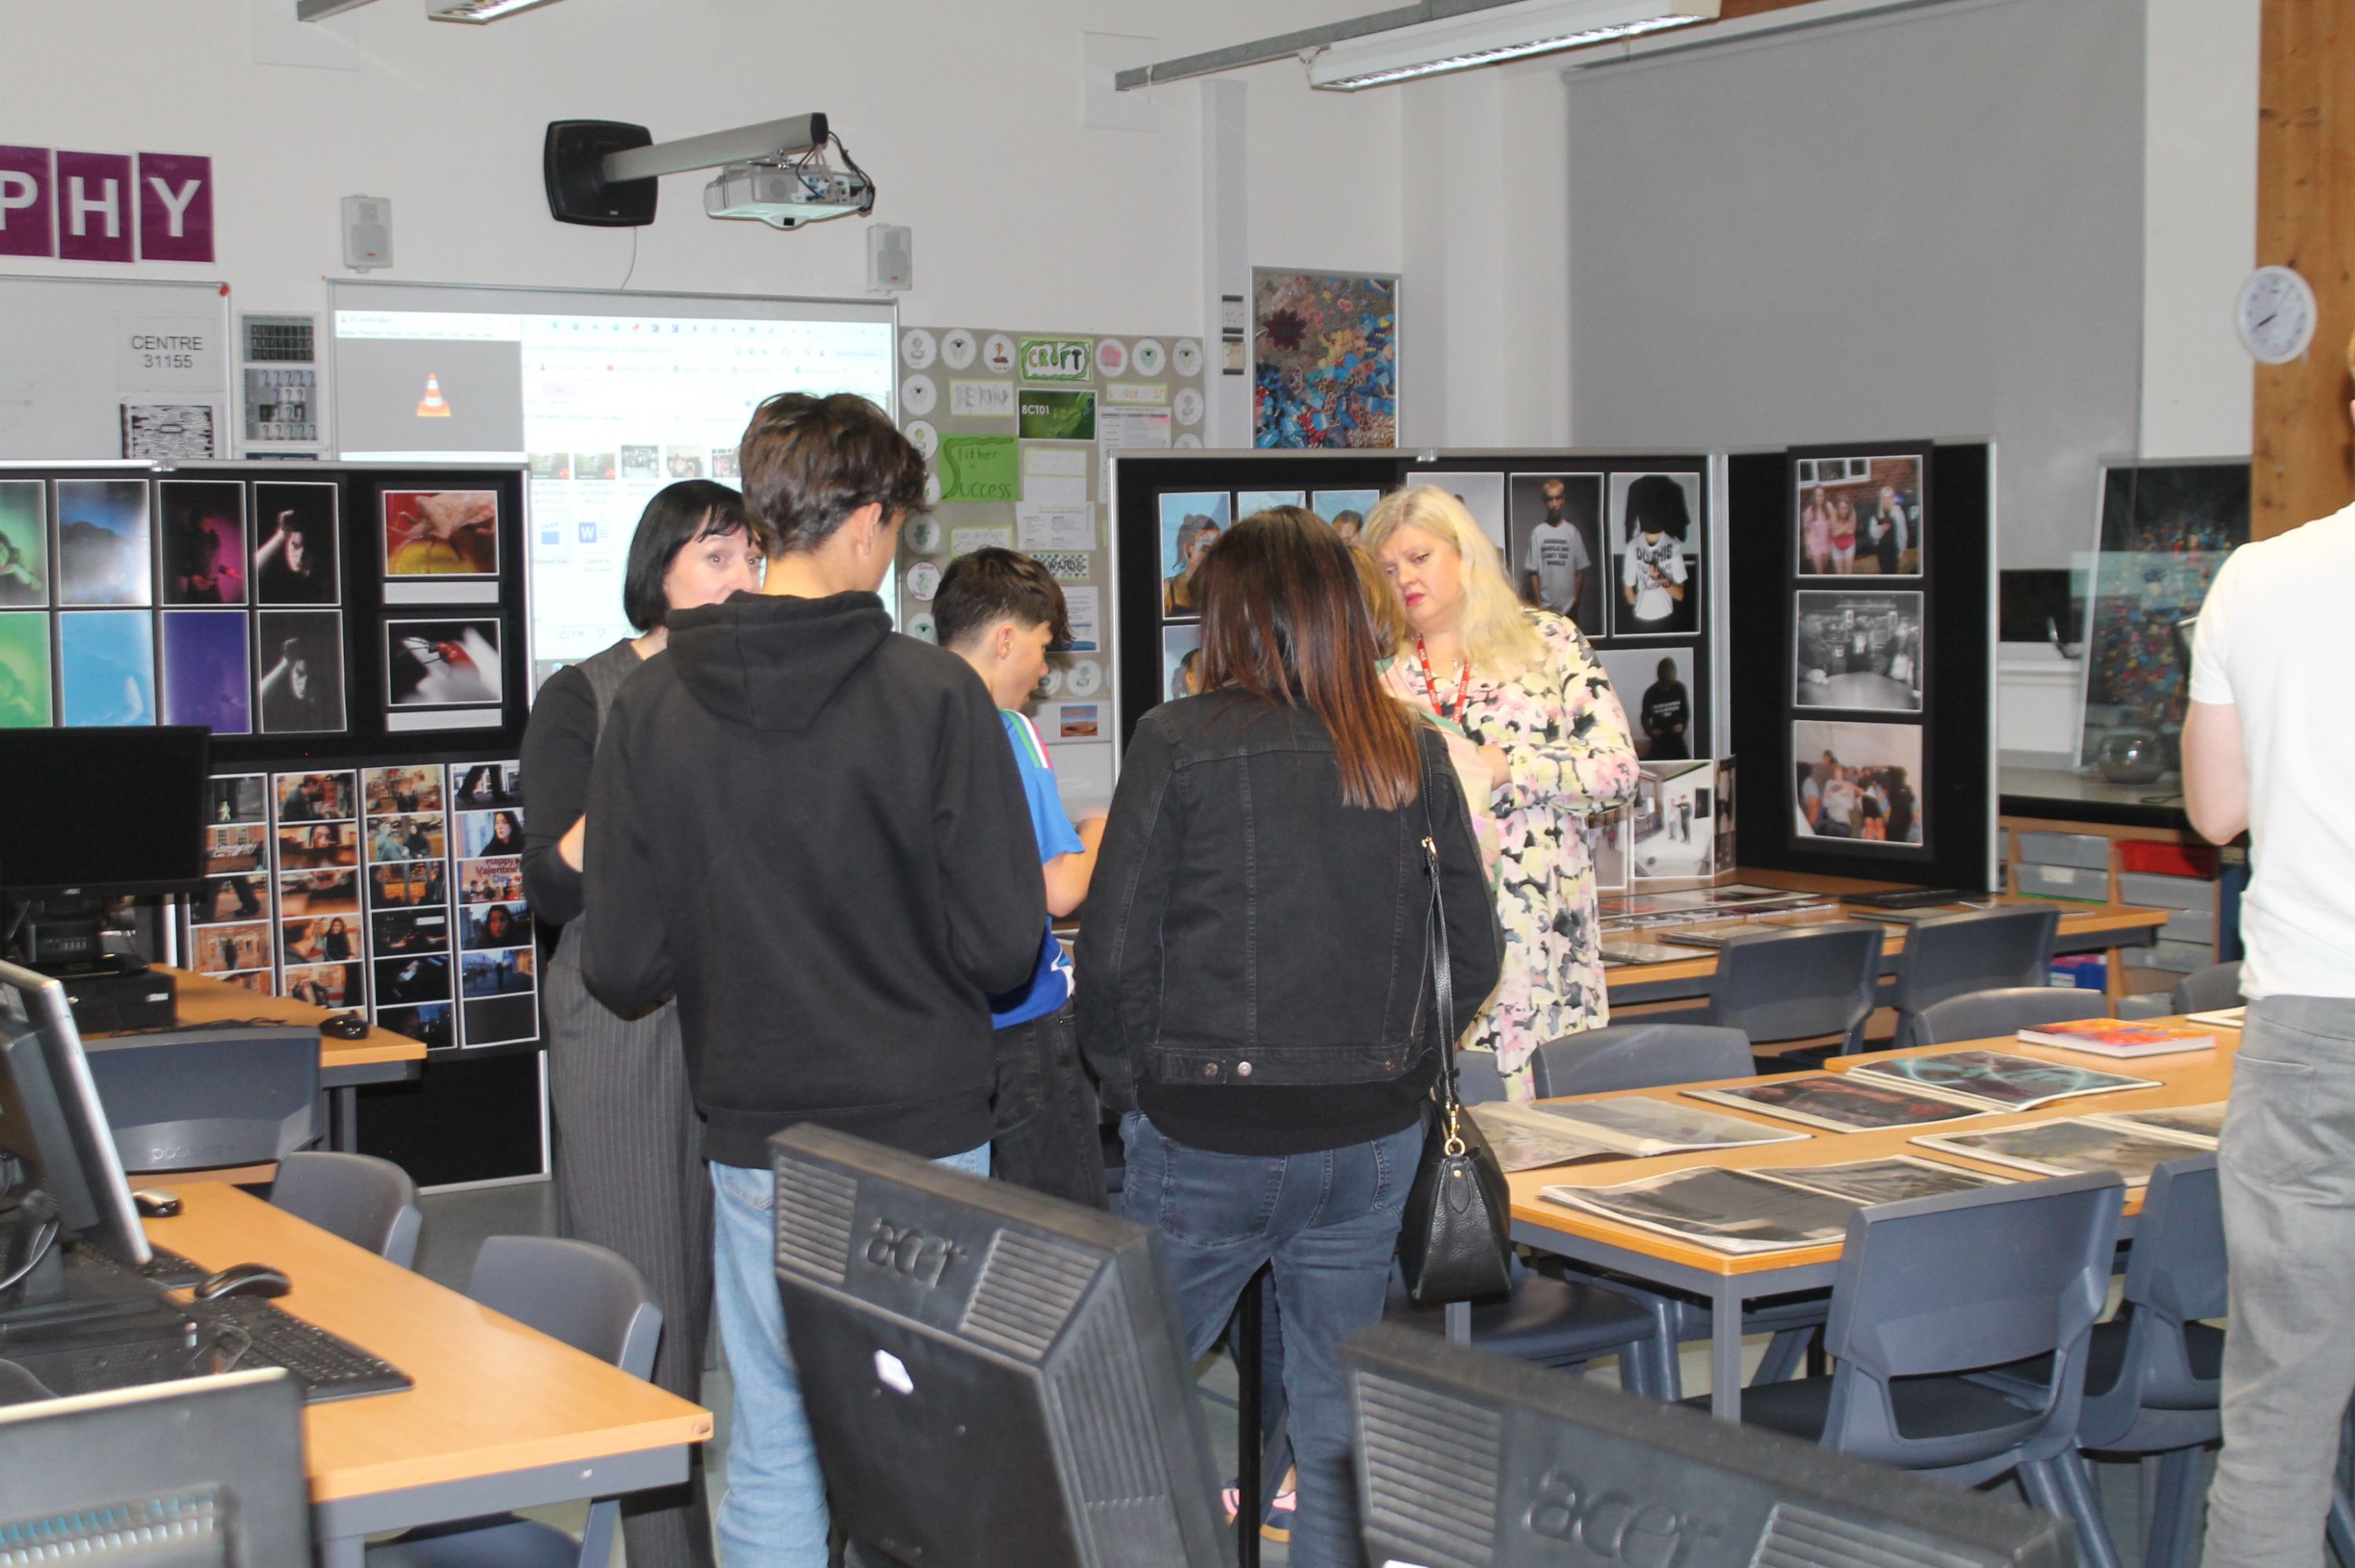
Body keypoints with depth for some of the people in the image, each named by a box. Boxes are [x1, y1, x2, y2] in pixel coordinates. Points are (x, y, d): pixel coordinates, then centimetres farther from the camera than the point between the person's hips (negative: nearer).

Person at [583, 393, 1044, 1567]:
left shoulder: (653, 708, -4)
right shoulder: (934, 695, -12)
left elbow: (622, 970, -3)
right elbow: (1005, 950, -12)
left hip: (756, 1141, 2)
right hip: (925, 1130, -2)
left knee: (773, 1455, 13)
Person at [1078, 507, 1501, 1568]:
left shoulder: (1179, 743, -9)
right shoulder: (1414, 753, 2)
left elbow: (1114, 954, -9)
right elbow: (1474, 955, 5)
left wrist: (1132, 1086, 5)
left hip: (1207, 1134, -4)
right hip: (1374, 1135, 4)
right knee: (1339, 1414, 14)